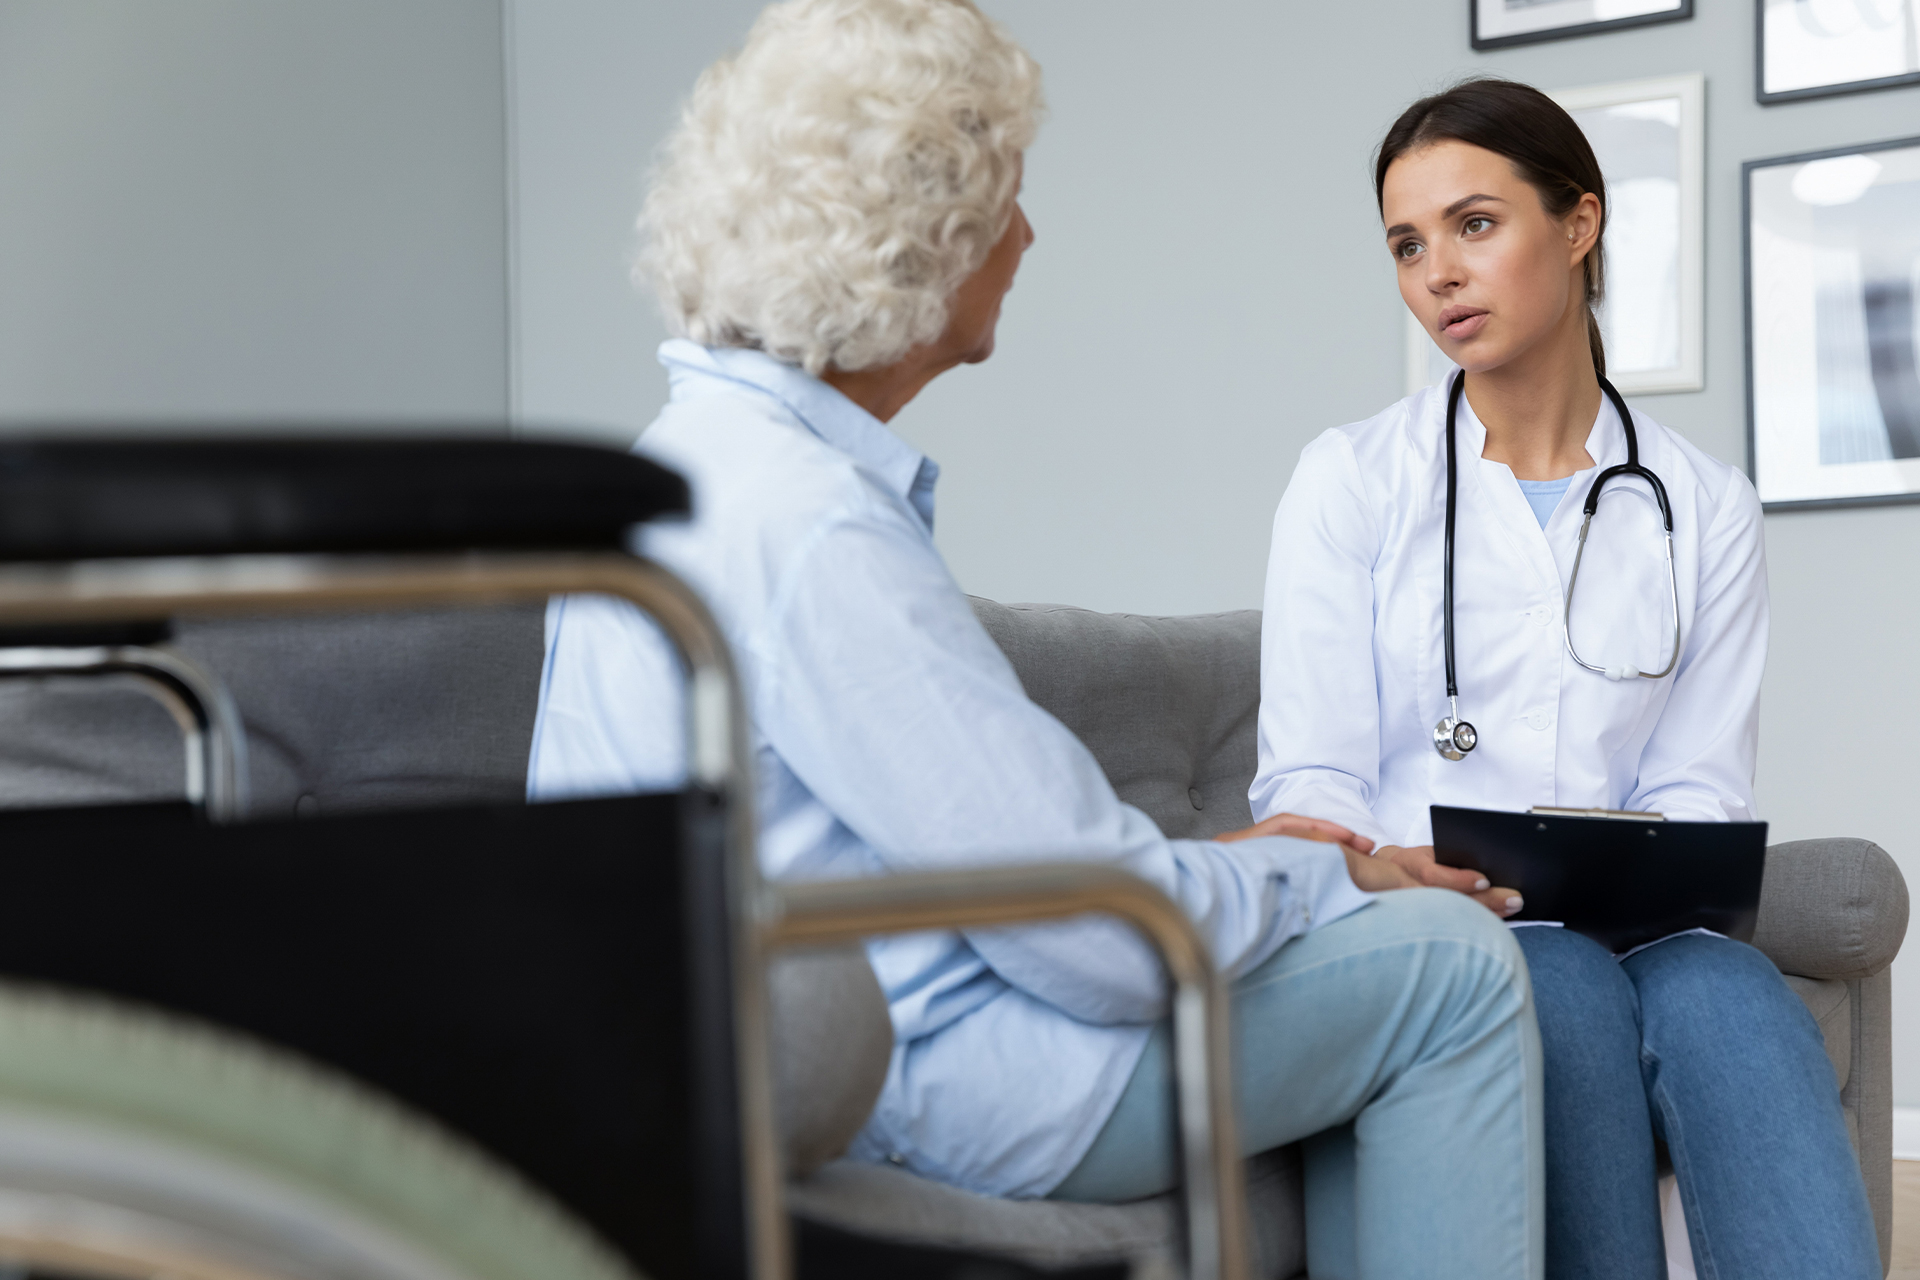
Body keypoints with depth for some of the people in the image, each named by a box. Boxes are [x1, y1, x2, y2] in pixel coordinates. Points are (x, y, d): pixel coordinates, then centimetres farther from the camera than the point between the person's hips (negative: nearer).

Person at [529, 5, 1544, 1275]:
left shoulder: (691, 458, 9)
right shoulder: (808, 525, -24)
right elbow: (1103, 938, -23)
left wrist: (1214, 858, 11)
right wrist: (1307, 876, -5)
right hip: (909, 1096, -10)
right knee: (1448, 961, -2)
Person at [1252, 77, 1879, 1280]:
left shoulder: (1707, 507, 13)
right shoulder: (1351, 479, 7)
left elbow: (1699, 790, 6)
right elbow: (1308, 781, 0)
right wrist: (1391, 867, -22)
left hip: (1627, 927, 2)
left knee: (1731, 993, -33)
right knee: (1565, 988, -35)